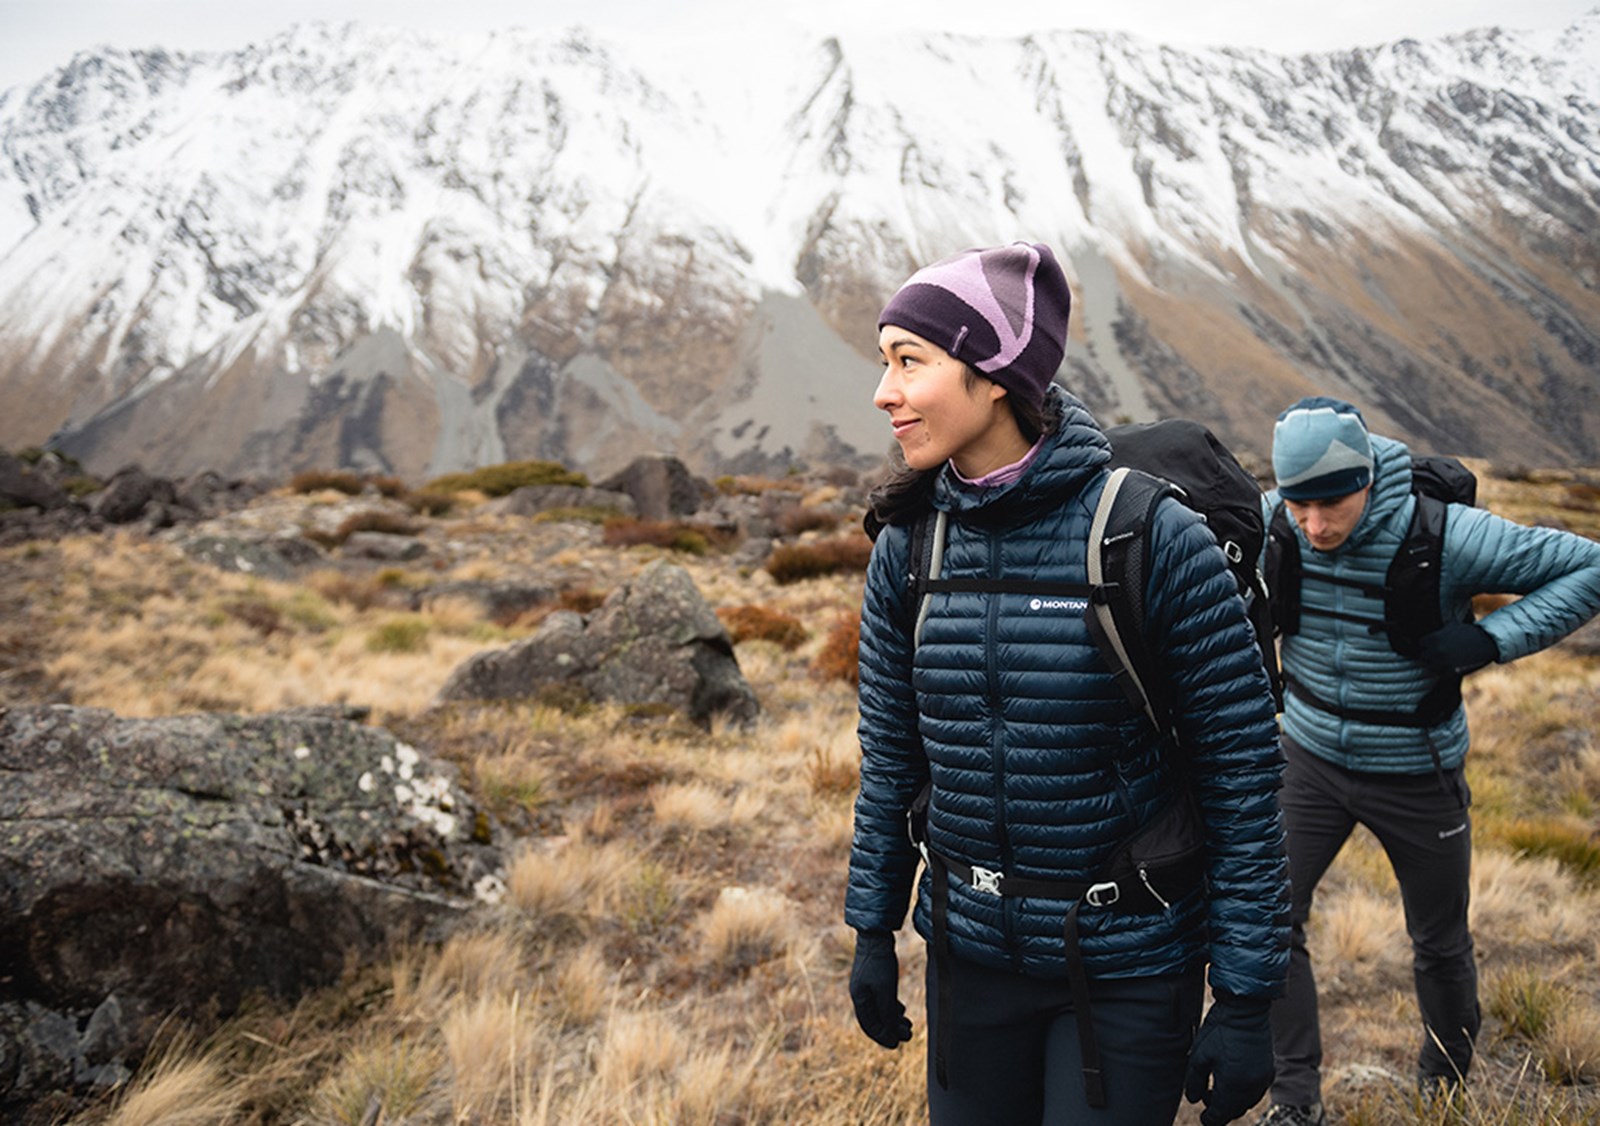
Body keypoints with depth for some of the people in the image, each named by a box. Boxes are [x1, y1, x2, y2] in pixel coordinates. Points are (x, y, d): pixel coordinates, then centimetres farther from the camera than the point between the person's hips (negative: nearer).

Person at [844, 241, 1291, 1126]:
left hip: (1129, 966, -4)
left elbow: (1243, 775, -13)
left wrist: (1247, 1000, -11)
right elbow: (890, 753, 6)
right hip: (971, 949, 4)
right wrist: (872, 932, 10)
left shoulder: (1154, 539, -18)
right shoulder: (907, 546, -4)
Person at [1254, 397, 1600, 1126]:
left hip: (1416, 776, -2)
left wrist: (1492, 639, -26)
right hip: (1312, 760, 2)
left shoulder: (1445, 537, -26)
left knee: (1440, 944, 15)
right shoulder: (1272, 522, -15)